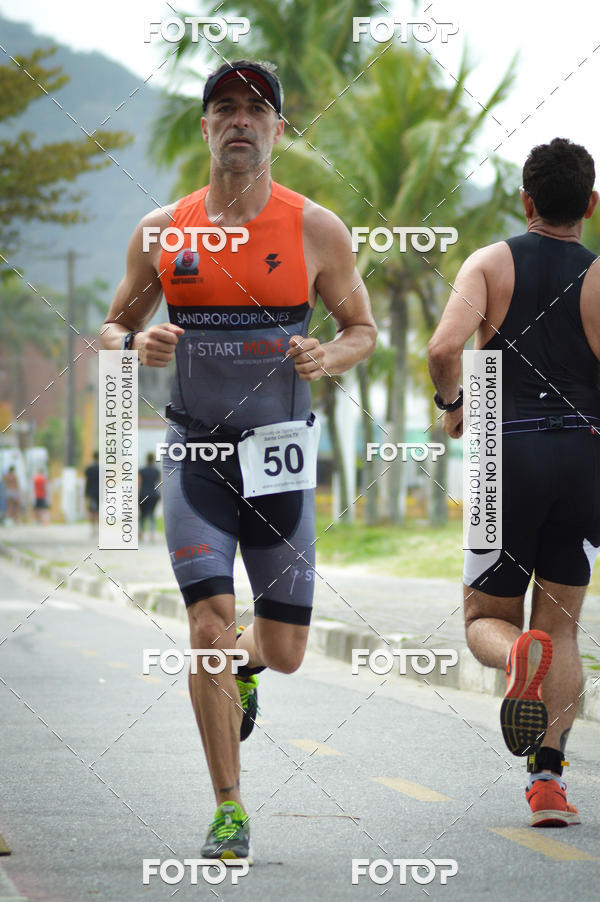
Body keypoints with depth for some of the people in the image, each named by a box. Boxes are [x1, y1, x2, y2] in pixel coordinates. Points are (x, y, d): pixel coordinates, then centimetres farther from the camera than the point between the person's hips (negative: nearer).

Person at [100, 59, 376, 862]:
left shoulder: (317, 230, -1)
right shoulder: (161, 231, 2)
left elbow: (363, 329, 9)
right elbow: (113, 328, 13)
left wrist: (330, 357, -14)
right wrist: (136, 346, -11)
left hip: (280, 459, 0)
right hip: (196, 452, 0)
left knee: (285, 650, 5)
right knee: (209, 626, -15)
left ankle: (241, 667, 45)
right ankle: (229, 811, -2)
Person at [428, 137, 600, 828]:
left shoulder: (490, 263, 1)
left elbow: (445, 347, -16)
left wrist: (451, 403, 4)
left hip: (510, 458, -1)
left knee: (486, 620, 13)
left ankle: (517, 654, -26)